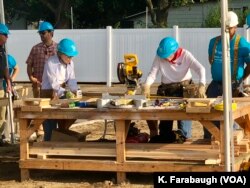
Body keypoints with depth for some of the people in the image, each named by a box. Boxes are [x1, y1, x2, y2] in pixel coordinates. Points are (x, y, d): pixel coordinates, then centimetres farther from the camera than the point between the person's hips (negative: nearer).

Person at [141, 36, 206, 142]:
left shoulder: (185, 55, -14)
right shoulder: (159, 57, -7)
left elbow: (200, 69, -23)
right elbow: (152, 74, -9)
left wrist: (201, 85, -42)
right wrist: (147, 85, -31)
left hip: (184, 87, -2)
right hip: (166, 89, 3)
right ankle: (163, 142, 18)